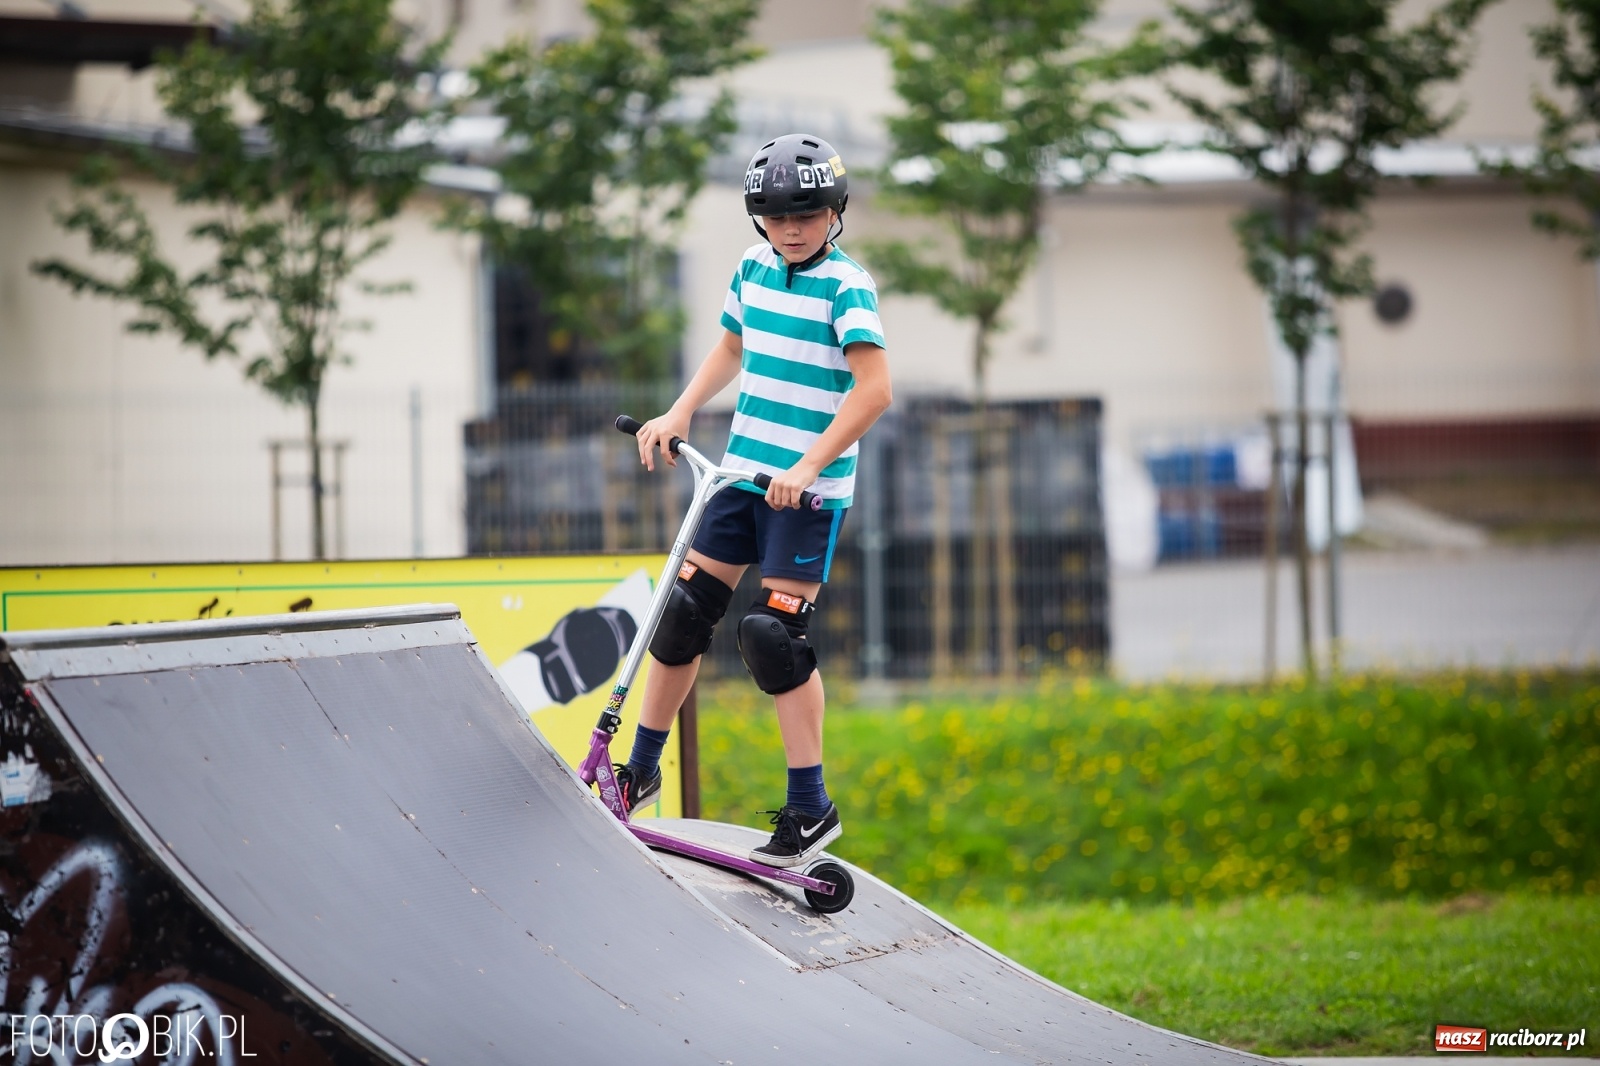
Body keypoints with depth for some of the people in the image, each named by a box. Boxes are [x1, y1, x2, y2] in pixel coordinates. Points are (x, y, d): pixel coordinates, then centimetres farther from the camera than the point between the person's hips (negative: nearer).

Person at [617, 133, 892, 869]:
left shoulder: (847, 286, -13)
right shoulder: (754, 269, 8)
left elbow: (873, 388, -22)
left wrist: (808, 466, -28)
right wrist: (679, 414, 10)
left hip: (809, 488, -7)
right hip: (742, 470, 7)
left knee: (774, 634, -10)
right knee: (684, 610, 7)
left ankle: (810, 811, -3)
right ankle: (640, 772, 22)